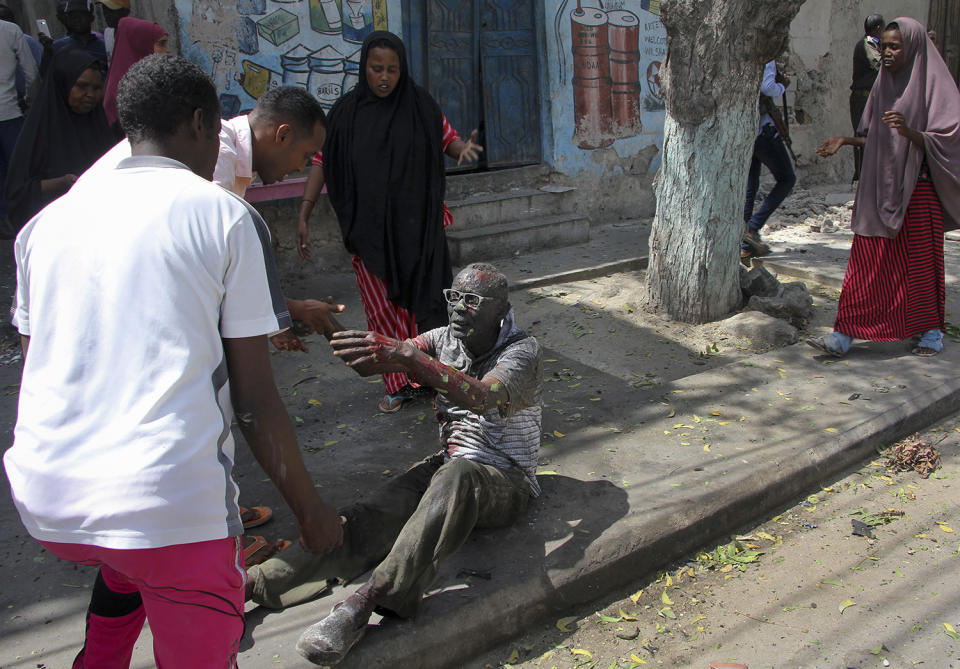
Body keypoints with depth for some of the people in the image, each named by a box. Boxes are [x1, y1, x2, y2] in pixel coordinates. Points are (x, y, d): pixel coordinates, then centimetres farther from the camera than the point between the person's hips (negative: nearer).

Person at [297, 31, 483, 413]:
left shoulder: (420, 106, -1)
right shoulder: (346, 112, -1)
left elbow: (447, 140, 8)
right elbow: (321, 161, 3)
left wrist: (463, 148, -17)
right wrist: (304, 216, -3)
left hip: (417, 226, -1)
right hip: (369, 230, 1)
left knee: (422, 299, 2)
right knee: (382, 307, 6)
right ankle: (399, 385, 19)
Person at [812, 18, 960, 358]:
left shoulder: (933, 85, -8)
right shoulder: (885, 84, 11)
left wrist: (909, 131, -31)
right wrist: (846, 141, 6)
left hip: (917, 189, -5)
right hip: (879, 189, 5)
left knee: (920, 264, 6)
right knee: (866, 264, 2)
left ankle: (932, 332, 24)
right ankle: (843, 336, 2)